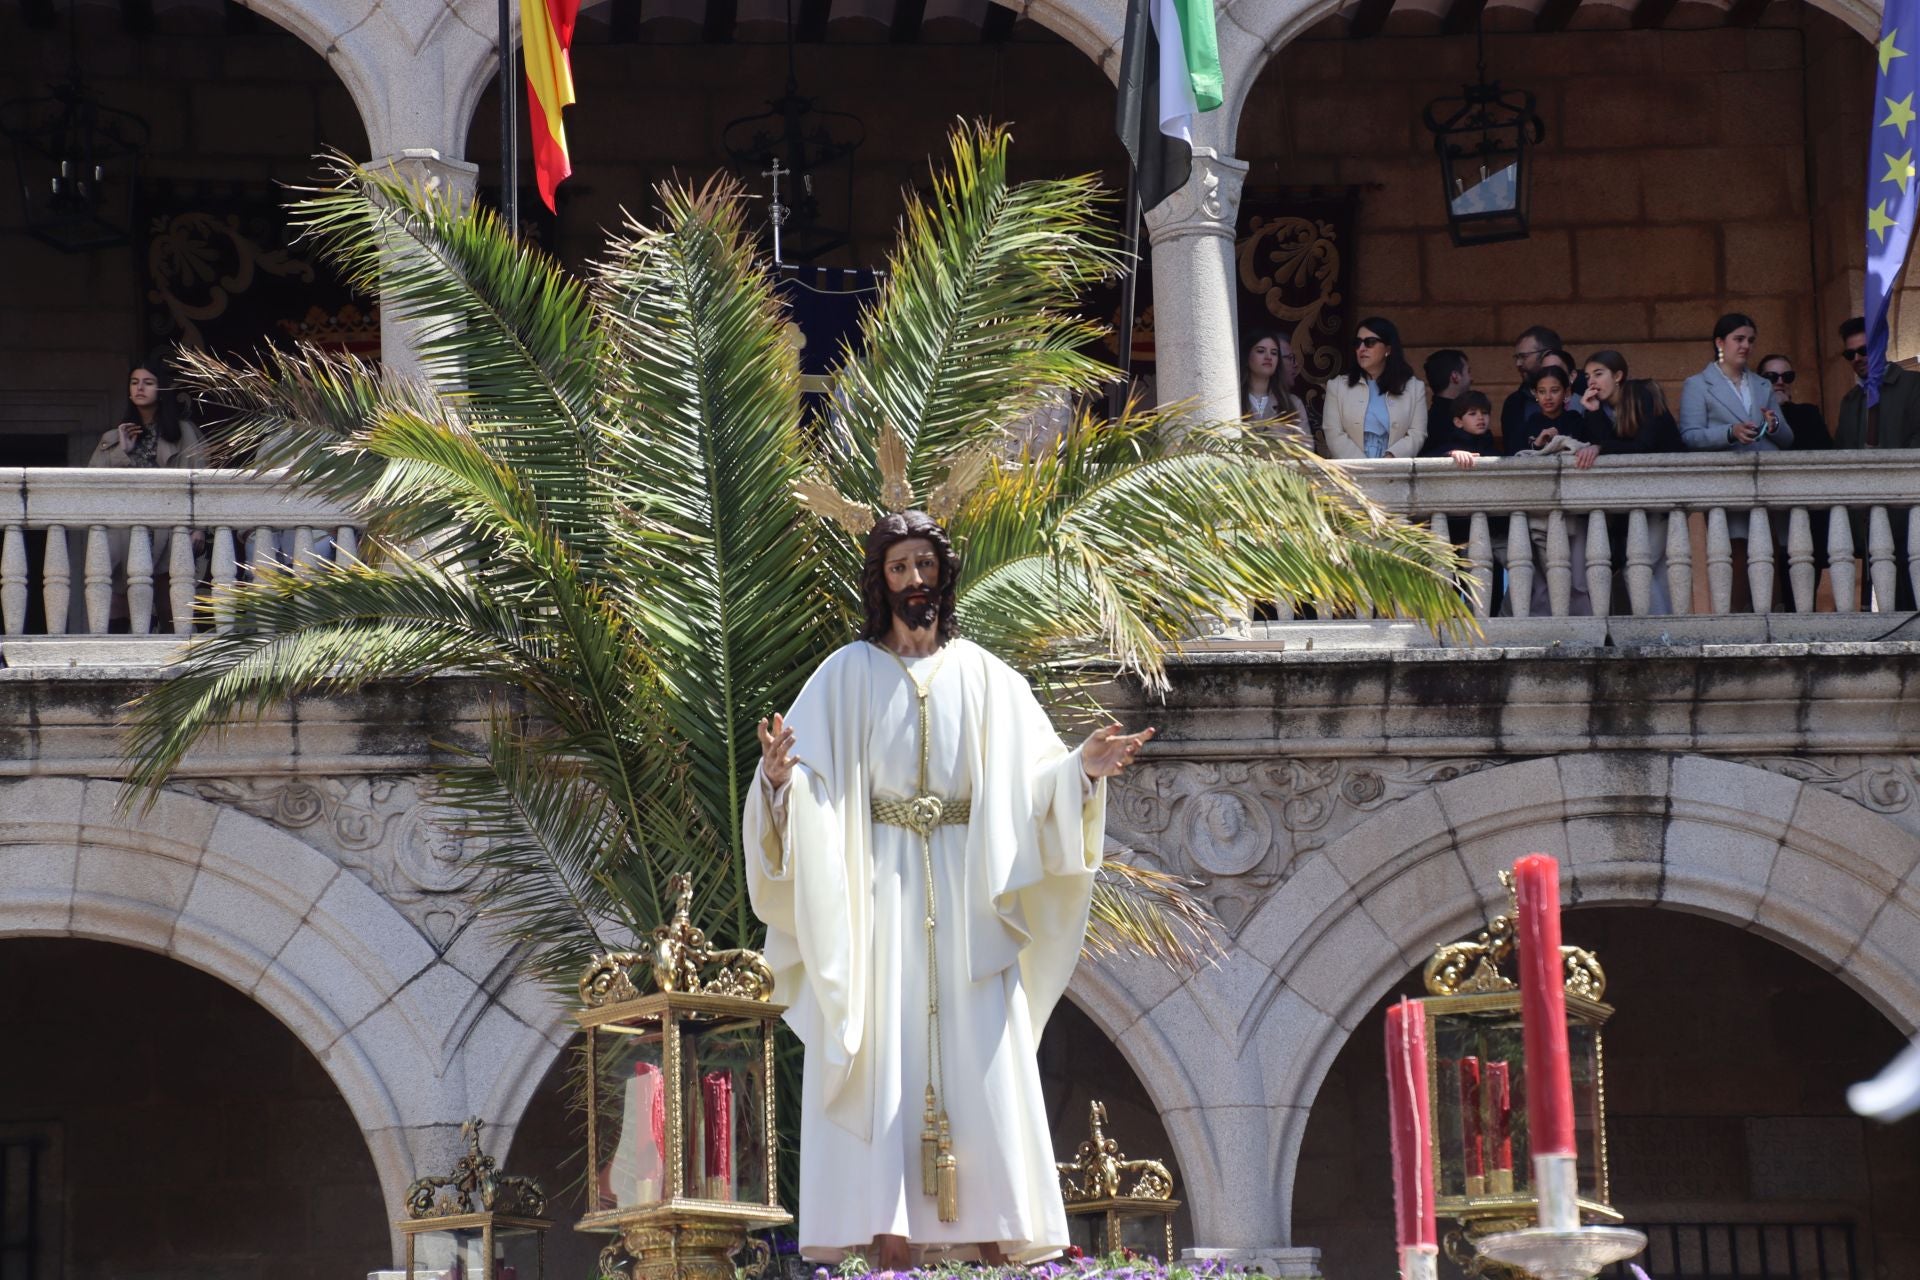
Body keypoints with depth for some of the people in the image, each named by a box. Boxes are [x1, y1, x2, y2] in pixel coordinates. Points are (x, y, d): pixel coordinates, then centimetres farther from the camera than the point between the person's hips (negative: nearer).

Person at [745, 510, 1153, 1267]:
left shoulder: (981, 676, 12)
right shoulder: (849, 673, 7)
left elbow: (1031, 775, 8)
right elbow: (811, 779, -2)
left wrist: (1083, 768, -11)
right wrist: (779, 775, -24)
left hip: (966, 893, 2)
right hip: (878, 888, -2)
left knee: (976, 1060, -4)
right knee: (887, 1066, -8)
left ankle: (990, 1247, -6)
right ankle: (890, 1247, -11)